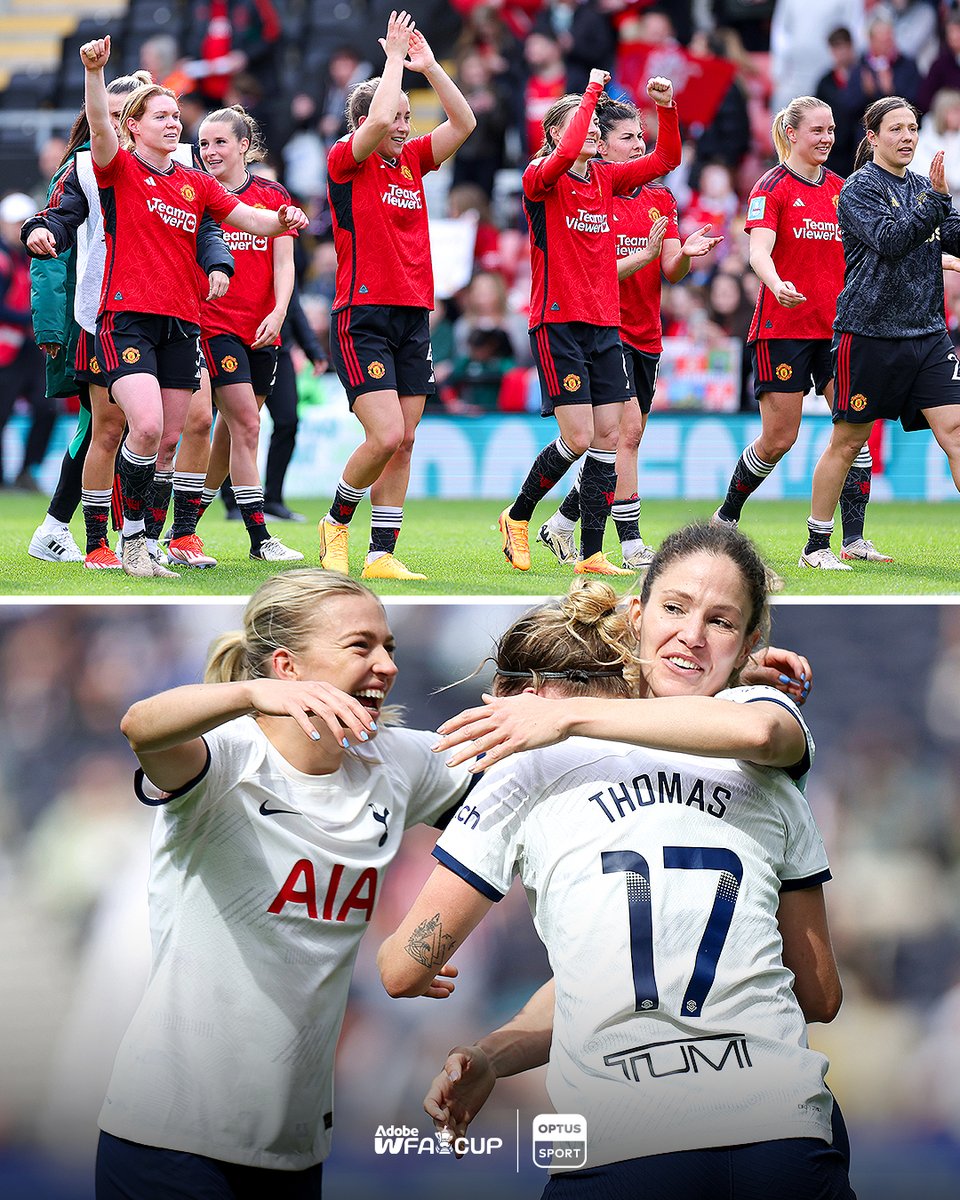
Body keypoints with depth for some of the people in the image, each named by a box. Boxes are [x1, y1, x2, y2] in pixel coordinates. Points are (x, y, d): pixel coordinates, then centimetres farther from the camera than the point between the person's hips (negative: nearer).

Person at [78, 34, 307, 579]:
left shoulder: (196, 184, 16)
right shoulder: (120, 170, 1)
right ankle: (131, 538, -8)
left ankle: (148, 547, 12)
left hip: (182, 323, 6)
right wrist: (95, 72, -35)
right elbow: (100, 128, -18)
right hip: (128, 316, -6)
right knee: (147, 427, -22)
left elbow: (249, 218, 13)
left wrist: (282, 219, -10)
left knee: (170, 441, 4)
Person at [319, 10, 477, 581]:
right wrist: (396, 56, -11)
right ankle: (337, 522, 9)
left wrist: (429, 64, 2)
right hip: (363, 316, -7)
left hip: (414, 317, 7)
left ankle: (383, 554, 8)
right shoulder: (346, 162, -5)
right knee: (385, 436, -15)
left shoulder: (412, 161, 13)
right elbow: (378, 119, -22)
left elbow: (464, 123, 6)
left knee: (404, 442, 4)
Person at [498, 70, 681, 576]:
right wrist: (593, 92, -21)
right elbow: (566, 154, -29)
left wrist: (665, 107, -7)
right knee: (579, 437, -11)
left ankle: (592, 554, 6)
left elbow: (666, 157, 8)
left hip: (606, 325, 6)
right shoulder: (540, 178, -7)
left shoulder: (606, 178, 11)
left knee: (608, 439, 2)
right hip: (558, 323, -6)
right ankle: (517, 516, 12)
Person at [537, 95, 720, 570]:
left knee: (622, 440, 9)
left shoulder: (661, 200, 12)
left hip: (645, 336, 7)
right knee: (626, 430, -17)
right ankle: (632, 545, -15)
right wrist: (645, 254, -27)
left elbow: (671, 271, 5)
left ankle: (562, 525, 24)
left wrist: (685, 254, -17)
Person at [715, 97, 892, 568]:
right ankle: (726, 519, 20)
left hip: (837, 325, 5)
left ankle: (854, 538, -5)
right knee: (778, 438, -2)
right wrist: (778, 286, -40)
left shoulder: (839, 187, 12)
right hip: (783, 328, -5)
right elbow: (758, 251, -20)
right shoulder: (772, 186, -6)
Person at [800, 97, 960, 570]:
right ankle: (816, 545, 14)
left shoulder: (921, 187, 13)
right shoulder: (860, 188, -5)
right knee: (847, 441, 3)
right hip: (869, 331, -5)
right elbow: (889, 239, -20)